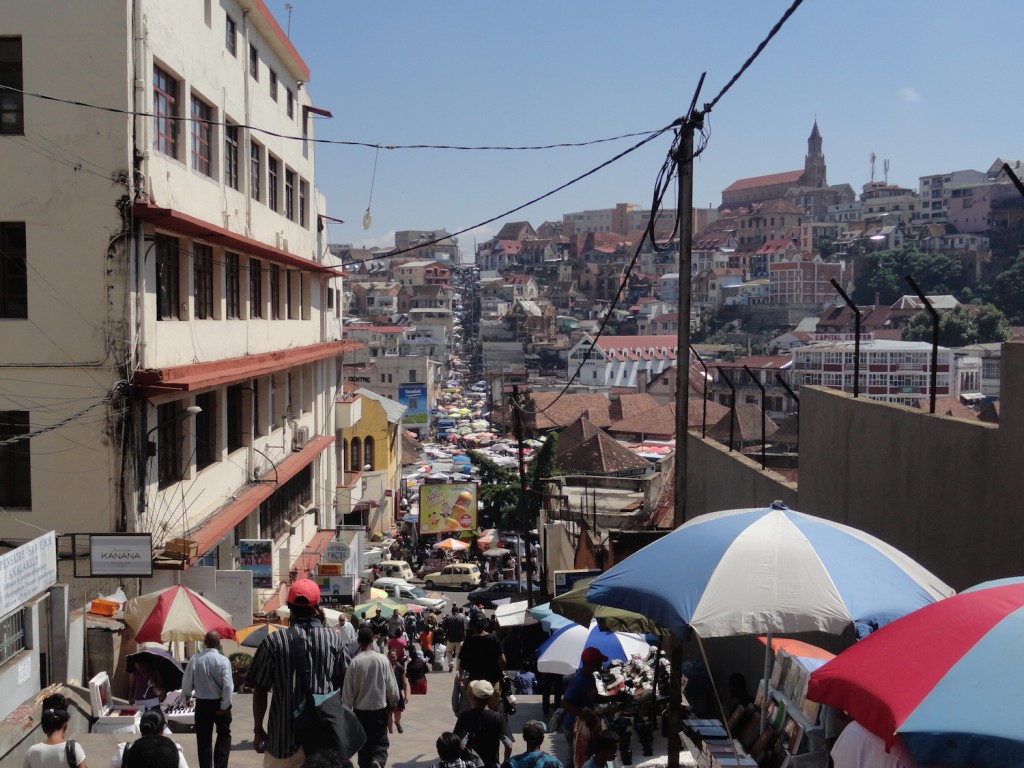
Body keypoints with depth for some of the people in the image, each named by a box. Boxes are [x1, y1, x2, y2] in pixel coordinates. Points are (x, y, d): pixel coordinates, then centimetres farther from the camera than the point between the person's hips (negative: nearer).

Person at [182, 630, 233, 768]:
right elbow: (228, 686, -20)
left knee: (204, 739, 13)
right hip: (219, 704, -2)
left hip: (202, 704, 2)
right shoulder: (223, 660, -15)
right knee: (224, 736, 14)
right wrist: (224, 706, -10)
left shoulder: (194, 660, -9)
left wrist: (187, 695, 20)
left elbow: (186, 683, -1)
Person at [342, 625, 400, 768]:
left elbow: (348, 689, -6)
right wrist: (393, 701, 14)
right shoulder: (382, 659, -11)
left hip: (360, 708, 1)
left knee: (363, 742, 16)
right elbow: (391, 684, -4)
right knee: (380, 741, 8)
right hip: (379, 707, -1)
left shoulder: (354, 662, -11)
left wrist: (347, 708, 7)